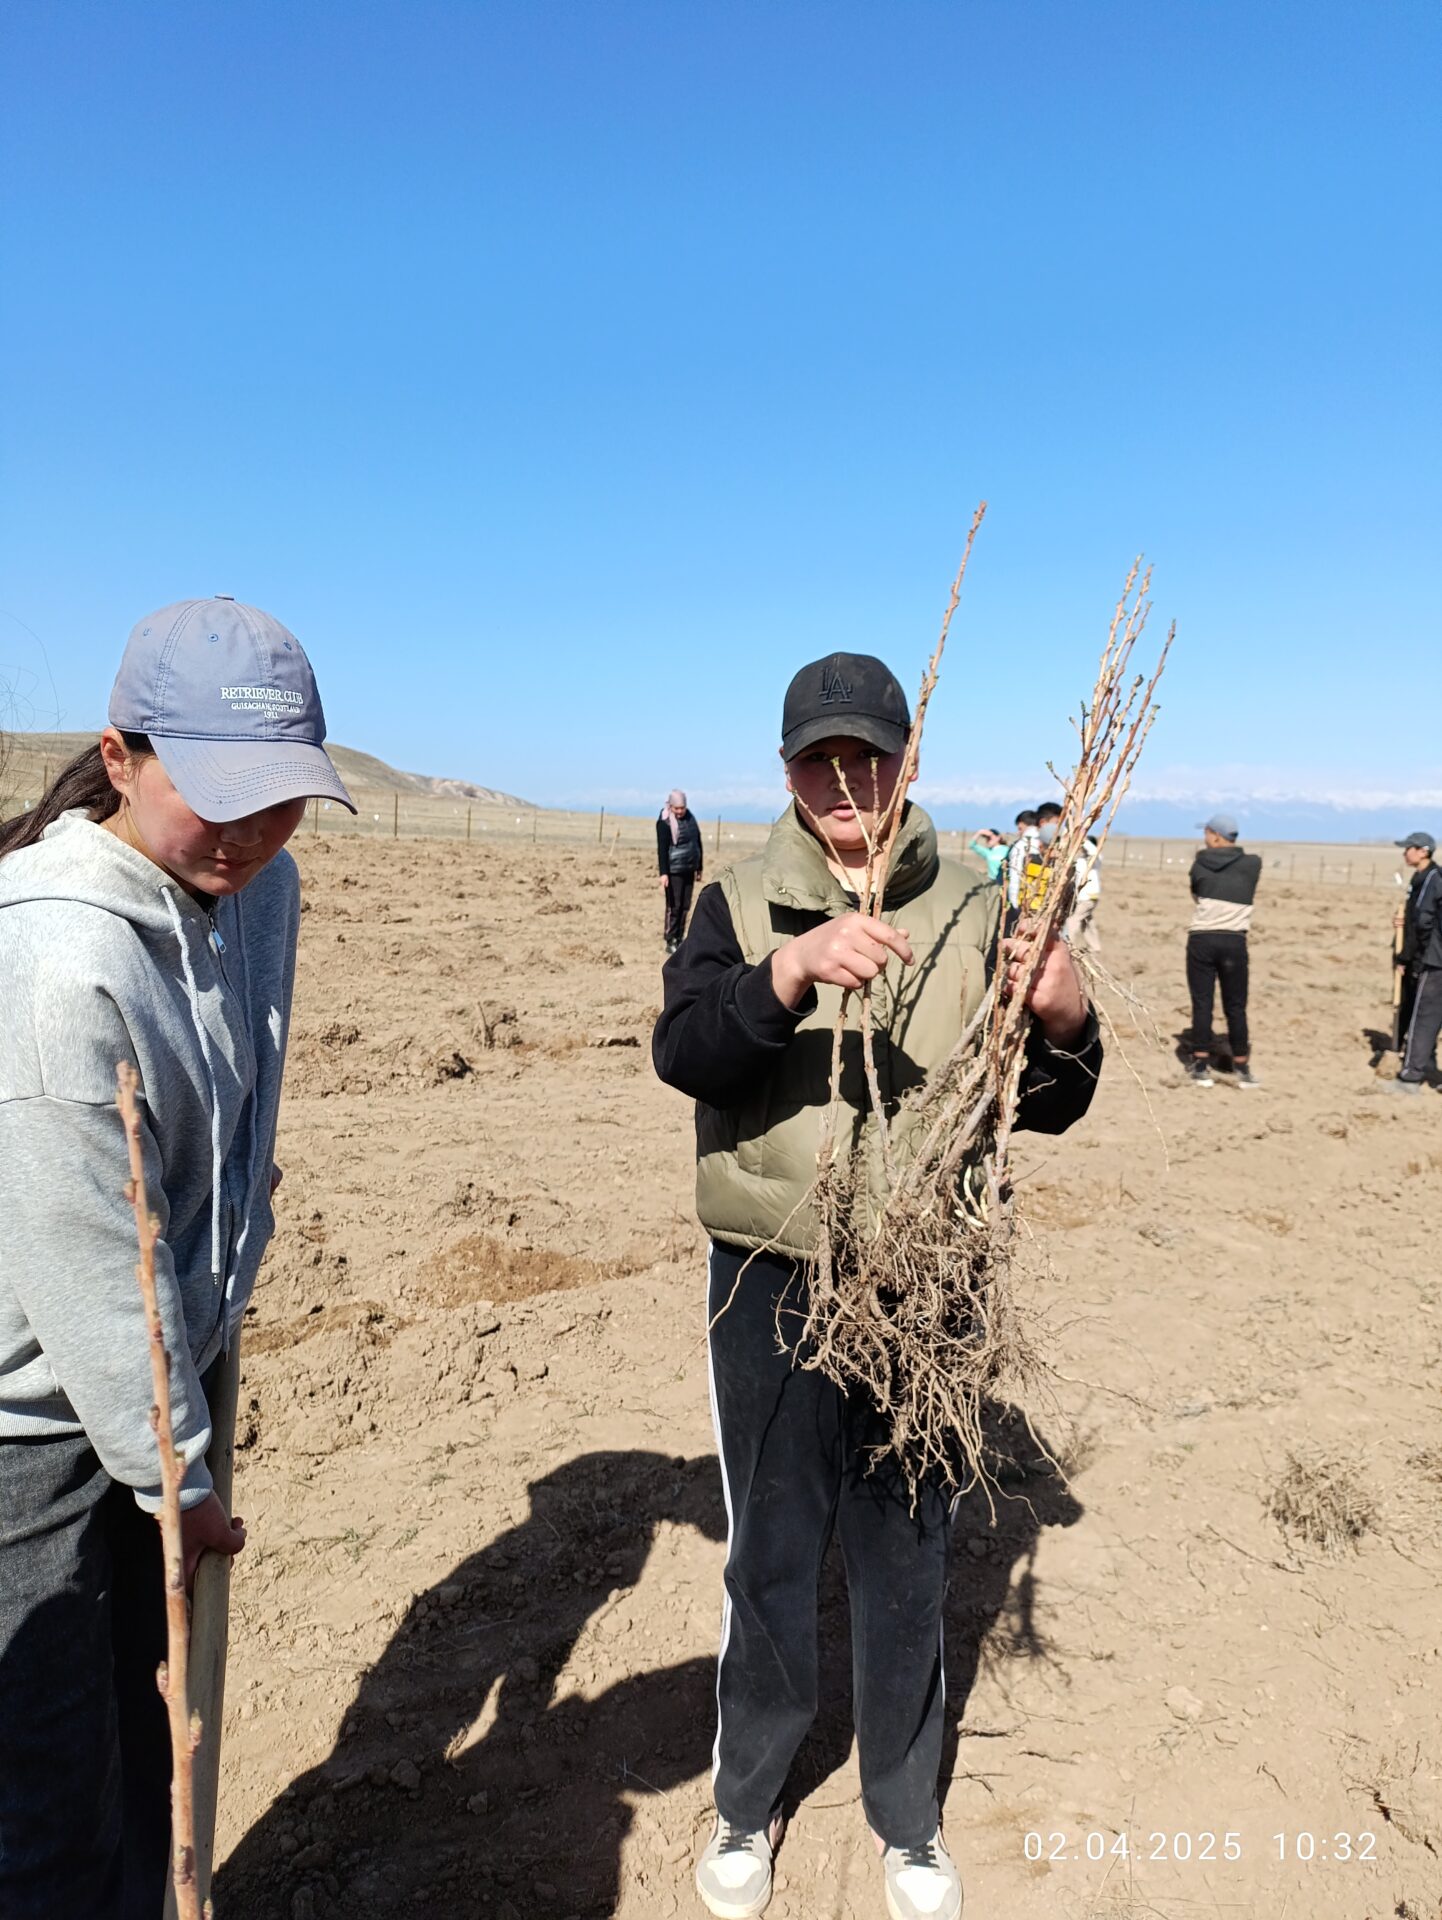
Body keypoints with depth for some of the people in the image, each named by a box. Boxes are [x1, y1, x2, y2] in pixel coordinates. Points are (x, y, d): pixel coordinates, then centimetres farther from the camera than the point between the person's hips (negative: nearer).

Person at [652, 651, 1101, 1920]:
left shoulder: (971, 911, 0)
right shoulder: (740, 904, -2)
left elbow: (1045, 1108, 2)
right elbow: (682, 1053, -18)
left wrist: (1065, 1023, -19)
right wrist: (788, 975, -35)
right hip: (773, 1286, -1)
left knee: (908, 1559, 17)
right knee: (771, 1557, 14)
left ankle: (907, 1815, 42)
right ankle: (749, 1802, 41)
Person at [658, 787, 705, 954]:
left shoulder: (690, 818, 9)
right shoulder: (665, 823, -10)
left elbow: (697, 842, 17)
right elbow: (662, 849, -15)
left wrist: (699, 867, 18)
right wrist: (663, 873, -22)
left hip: (689, 869, 6)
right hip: (674, 870, -6)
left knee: (685, 906, 8)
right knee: (674, 906, -5)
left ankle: (679, 939, 16)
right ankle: (670, 942, 0)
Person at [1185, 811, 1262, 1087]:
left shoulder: (1199, 865, 1)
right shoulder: (1252, 864, 1)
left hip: (1201, 940, 0)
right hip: (1234, 942, 1)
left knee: (1202, 1004, 3)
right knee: (1235, 1007, 9)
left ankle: (1201, 1066, 4)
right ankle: (1241, 1066, 15)